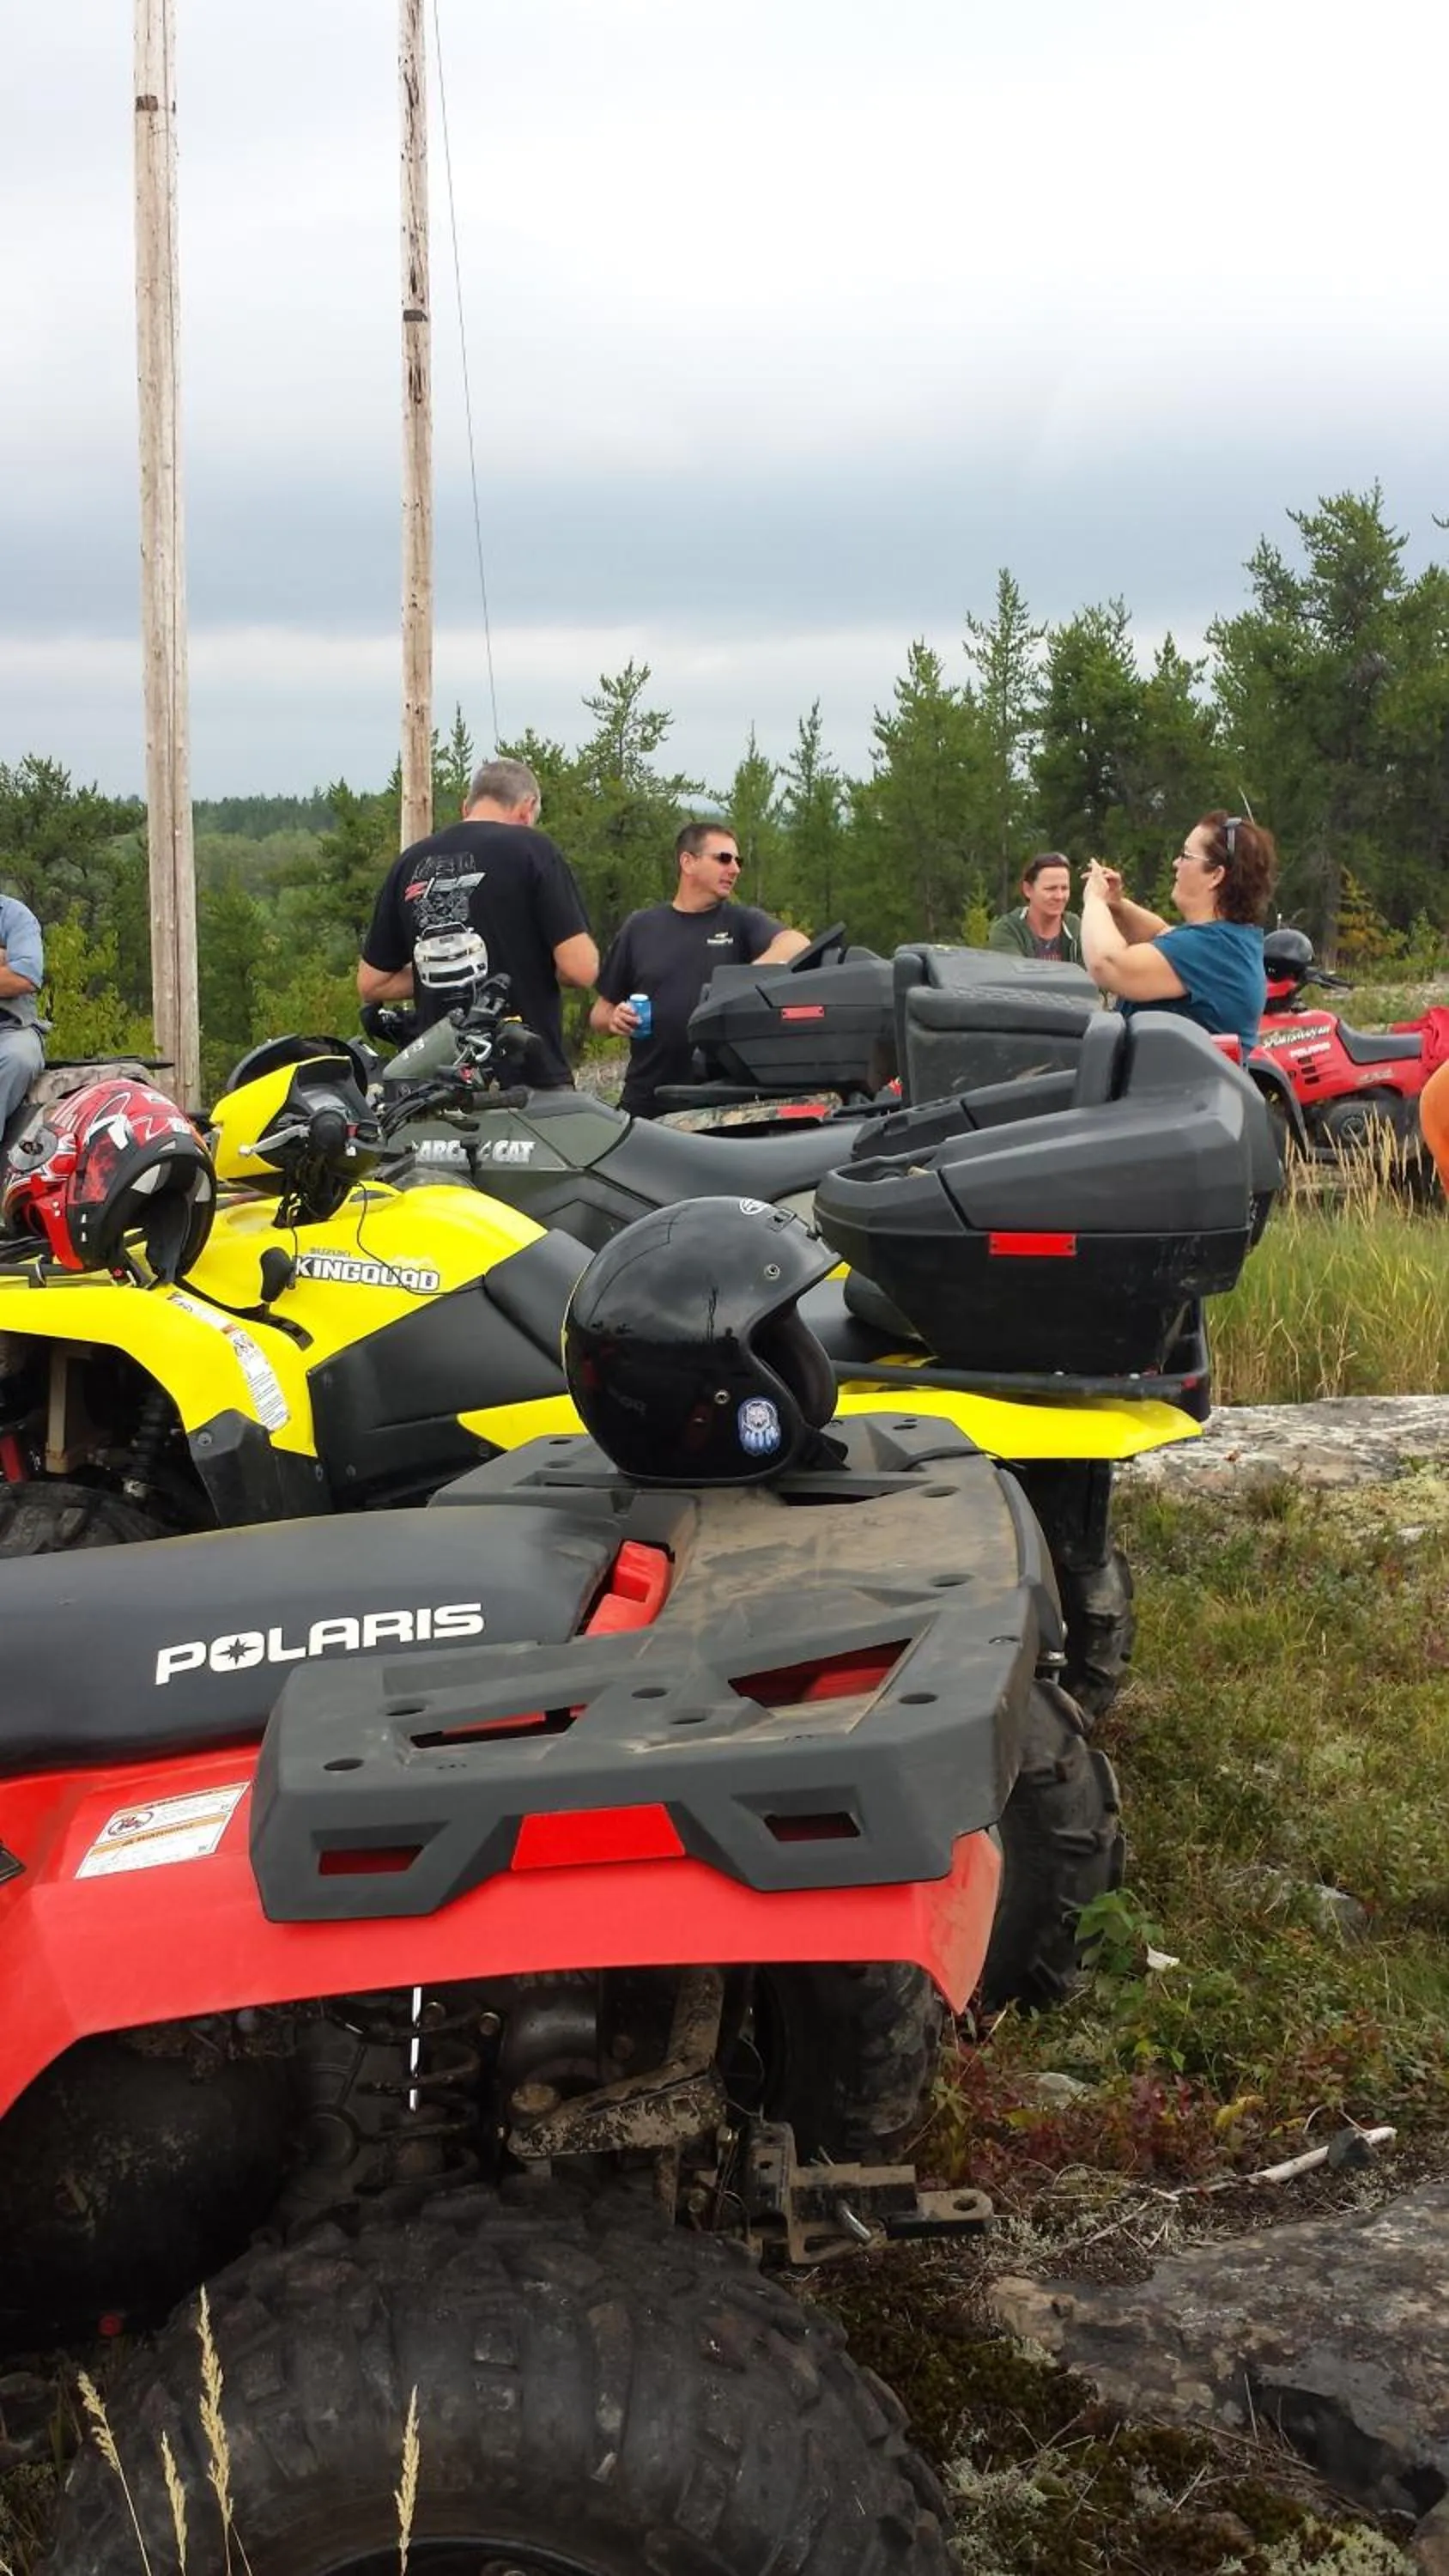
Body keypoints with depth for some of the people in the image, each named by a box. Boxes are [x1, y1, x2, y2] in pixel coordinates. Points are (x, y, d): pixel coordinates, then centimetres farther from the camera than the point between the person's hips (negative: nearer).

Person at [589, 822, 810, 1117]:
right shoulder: (641, 927, 12)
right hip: (647, 1101, 1)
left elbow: (797, 944, -14)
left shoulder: (743, 921, 7)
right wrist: (613, 1020, -8)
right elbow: (600, 1012, 15)